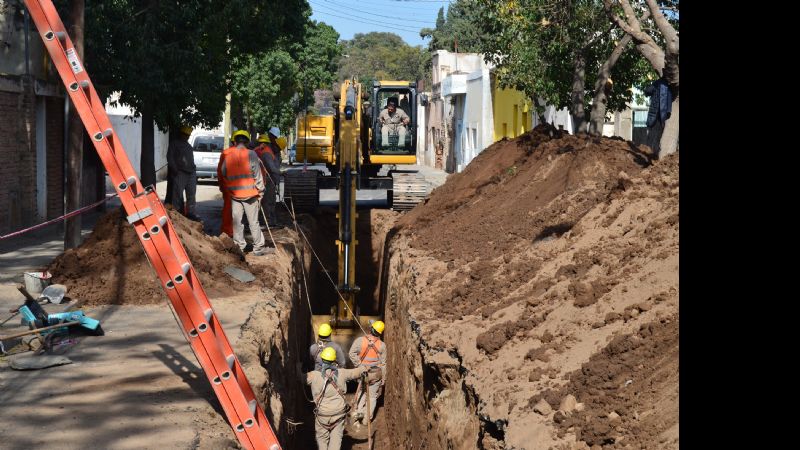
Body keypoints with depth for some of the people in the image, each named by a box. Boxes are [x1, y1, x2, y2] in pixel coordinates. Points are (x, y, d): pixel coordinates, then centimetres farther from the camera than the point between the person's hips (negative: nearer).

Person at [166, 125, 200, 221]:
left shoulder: (188, 145, 24)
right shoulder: (174, 143, 2)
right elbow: (170, 157, -6)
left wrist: (193, 169, 20)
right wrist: (174, 169, -15)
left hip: (190, 173, 7)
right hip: (179, 173, -7)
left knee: (191, 194, 2)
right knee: (178, 193, -6)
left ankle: (190, 213, 4)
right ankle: (178, 212, -3)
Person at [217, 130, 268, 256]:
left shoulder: (225, 155, 1)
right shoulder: (250, 154, -9)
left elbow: (221, 174, 12)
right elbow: (257, 174, -7)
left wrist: (223, 189, 26)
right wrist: (260, 191, 1)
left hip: (234, 193, 2)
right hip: (250, 193, -2)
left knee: (237, 222, 9)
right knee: (253, 222, 4)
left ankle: (239, 247, 11)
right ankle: (258, 248, 9)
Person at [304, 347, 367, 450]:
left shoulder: (314, 375, -14)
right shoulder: (341, 373, -5)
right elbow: (356, 372, 12)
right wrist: (364, 368, 33)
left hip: (322, 414, -1)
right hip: (339, 412, 2)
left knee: (322, 438, 15)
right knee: (336, 437, 10)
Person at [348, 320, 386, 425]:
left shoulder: (360, 340, -12)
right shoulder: (382, 345, -8)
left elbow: (352, 353, -21)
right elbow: (383, 363, -2)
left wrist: (359, 365, -10)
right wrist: (383, 379, 7)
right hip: (376, 373, 0)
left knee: (362, 391, 24)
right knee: (373, 396, 13)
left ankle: (359, 410, 7)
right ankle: (367, 418, 16)